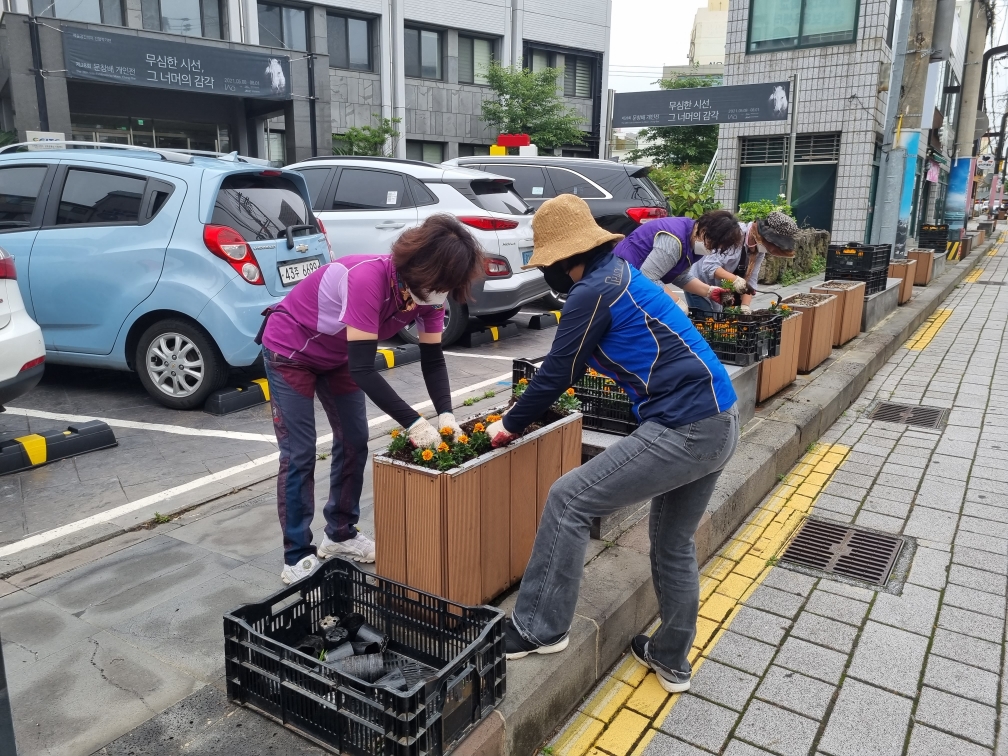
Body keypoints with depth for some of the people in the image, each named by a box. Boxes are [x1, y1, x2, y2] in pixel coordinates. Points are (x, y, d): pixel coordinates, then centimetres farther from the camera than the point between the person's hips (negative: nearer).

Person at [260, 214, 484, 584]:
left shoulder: (426, 291, -17)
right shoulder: (369, 278, -39)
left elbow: (432, 360, -11)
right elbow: (363, 369, -40)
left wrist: (446, 414, -26)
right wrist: (413, 423, -41)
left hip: (338, 356, 7)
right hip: (290, 350, -7)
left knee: (354, 443, 8)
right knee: (299, 455, -5)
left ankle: (340, 535, 25)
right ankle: (297, 557, 7)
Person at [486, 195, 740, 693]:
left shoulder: (592, 291, -13)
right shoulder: (619, 273, 18)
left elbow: (556, 373, -7)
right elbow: (570, 366, 26)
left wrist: (510, 424, 8)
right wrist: (527, 409, 29)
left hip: (683, 431, -10)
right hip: (718, 424, 10)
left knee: (568, 500, -5)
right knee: (674, 545, 21)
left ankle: (539, 629, 7)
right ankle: (670, 660, 36)